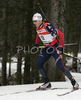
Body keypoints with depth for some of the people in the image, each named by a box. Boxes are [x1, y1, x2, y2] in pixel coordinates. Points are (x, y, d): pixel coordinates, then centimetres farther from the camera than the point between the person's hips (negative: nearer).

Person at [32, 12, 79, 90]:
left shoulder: (47, 26, -22)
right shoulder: (37, 28, 2)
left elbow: (60, 34, -23)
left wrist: (61, 46, -25)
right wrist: (36, 43, 24)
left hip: (54, 48, -8)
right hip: (46, 49, 8)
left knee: (60, 66, -15)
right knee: (39, 64, -2)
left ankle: (74, 83, -6)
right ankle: (47, 83, 6)